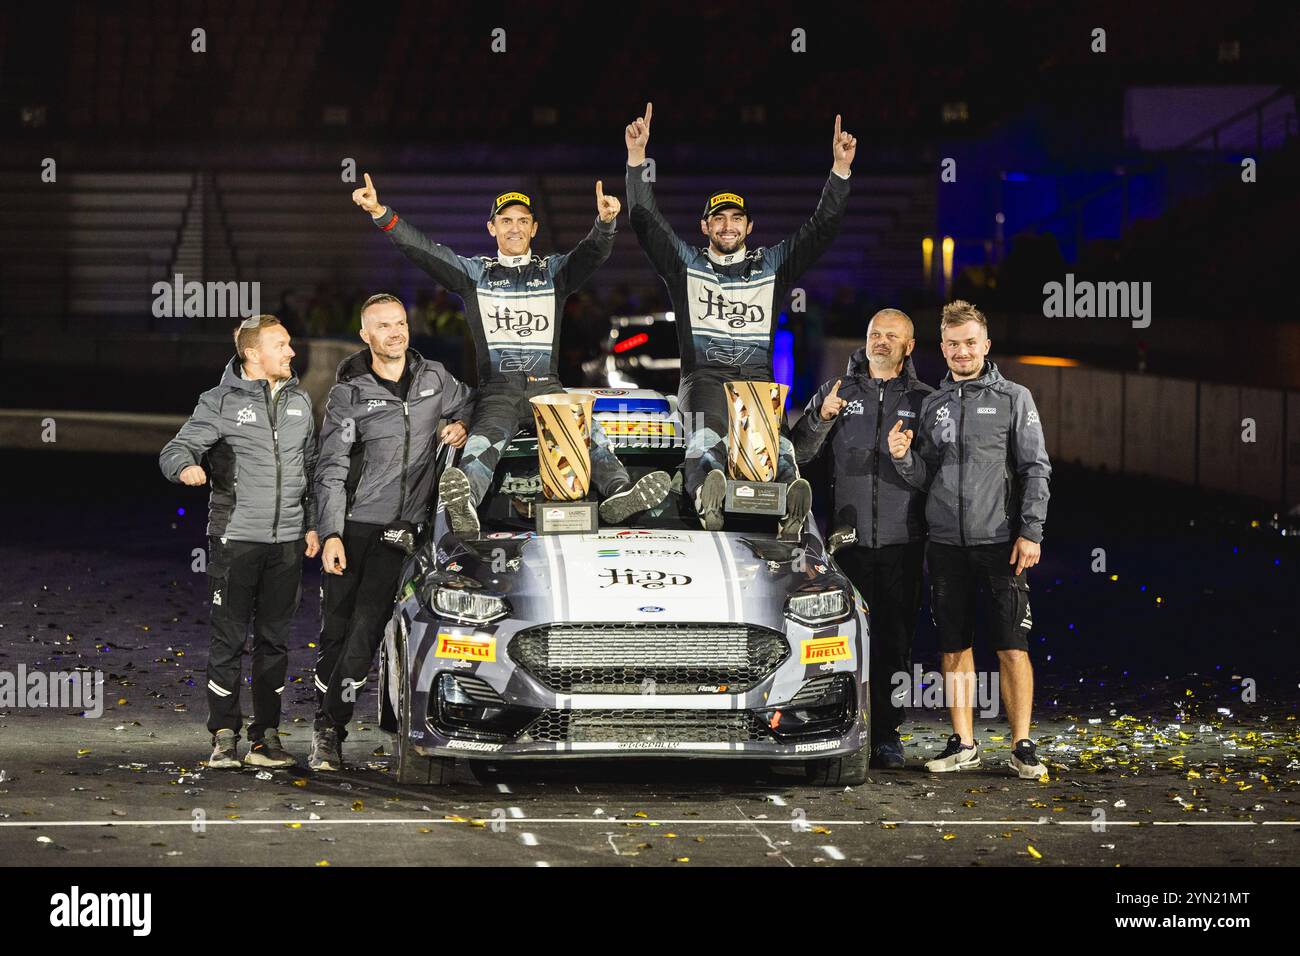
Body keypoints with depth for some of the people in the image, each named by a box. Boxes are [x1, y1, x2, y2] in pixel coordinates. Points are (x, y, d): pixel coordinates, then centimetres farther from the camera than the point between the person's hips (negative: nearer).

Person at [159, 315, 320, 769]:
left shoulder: (298, 401, 13)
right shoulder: (221, 403, -3)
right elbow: (176, 449, -6)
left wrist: (312, 524, 14)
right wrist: (186, 467, -29)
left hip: (287, 543, 4)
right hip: (235, 539, -4)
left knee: (275, 640, 7)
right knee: (229, 638, -2)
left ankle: (266, 736, 12)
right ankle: (224, 735, 4)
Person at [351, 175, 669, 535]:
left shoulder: (554, 271, 16)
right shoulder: (475, 273, 15)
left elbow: (592, 253, -3)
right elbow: (424, 251, 3)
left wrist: (605, 223, -27)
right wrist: (381, 214, -13)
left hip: (547, 387, 2)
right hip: (497, 390, -2)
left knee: (591, 434, -27)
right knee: (483, 443, -32)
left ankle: (618, 493, -50)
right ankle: (464, 506, -59)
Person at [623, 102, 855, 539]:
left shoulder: (772, 265, 23)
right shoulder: (686, 264, 21)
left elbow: (820, 230, 16)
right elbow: (645, 221, 11)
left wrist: (840, 170, 5)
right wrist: (636, 158, 2)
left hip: (758, 379, 0)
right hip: (703, 376, 0)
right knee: (705, 438, -33)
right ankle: (708, 499, -62)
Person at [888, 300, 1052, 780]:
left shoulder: (1014, 399, 3)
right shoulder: (932, 405, 13)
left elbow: (1036, 470, 0)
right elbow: (924, 479, 14)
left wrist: (1030, 532, -9)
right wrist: (902, 456, -7)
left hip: (1000, 542, -4)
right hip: (946, 543, 4)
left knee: (1012, 648, -5)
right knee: (954, 649, 6)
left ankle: (1022, 746, -1)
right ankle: (963, 744, 13)